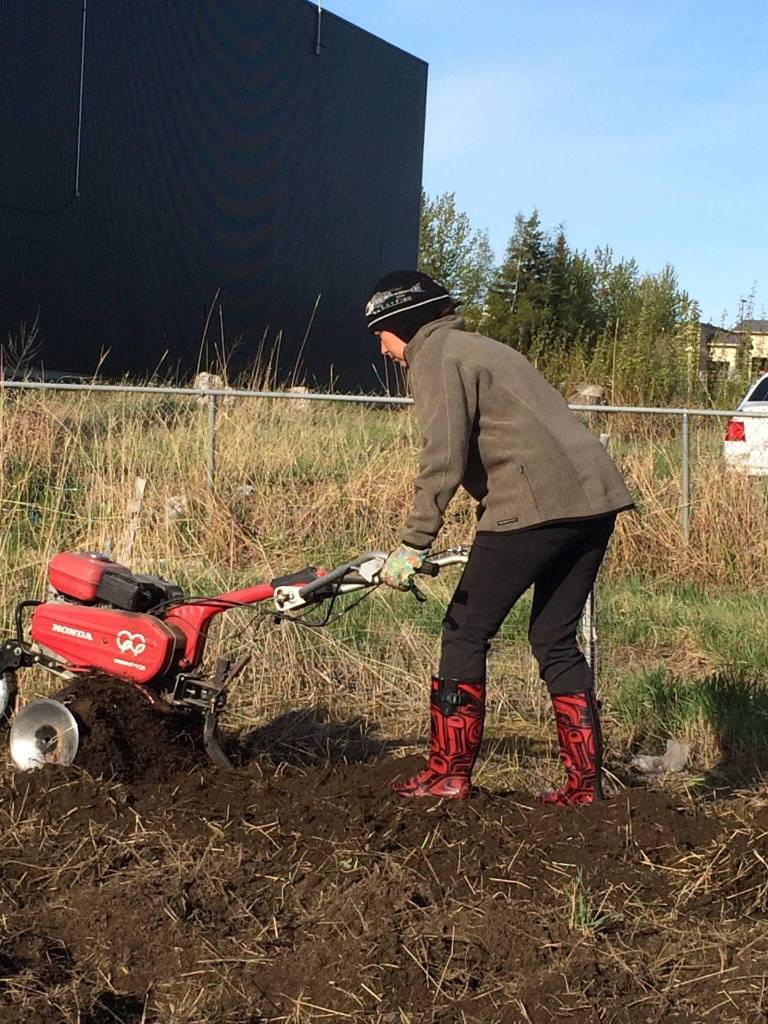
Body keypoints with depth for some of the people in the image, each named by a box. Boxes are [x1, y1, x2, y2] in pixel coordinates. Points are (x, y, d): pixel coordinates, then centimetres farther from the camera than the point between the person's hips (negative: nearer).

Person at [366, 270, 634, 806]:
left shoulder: (436, 356, -1)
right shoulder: (478, 347, 28)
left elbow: (444, 459, -15)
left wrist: (413, 544, -16)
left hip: (536, 501, -9)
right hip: (597, 497, 9)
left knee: (466, 631, 3)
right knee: (556, 640, 15)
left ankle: (449, 774, 9)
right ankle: (585, 782, 16)